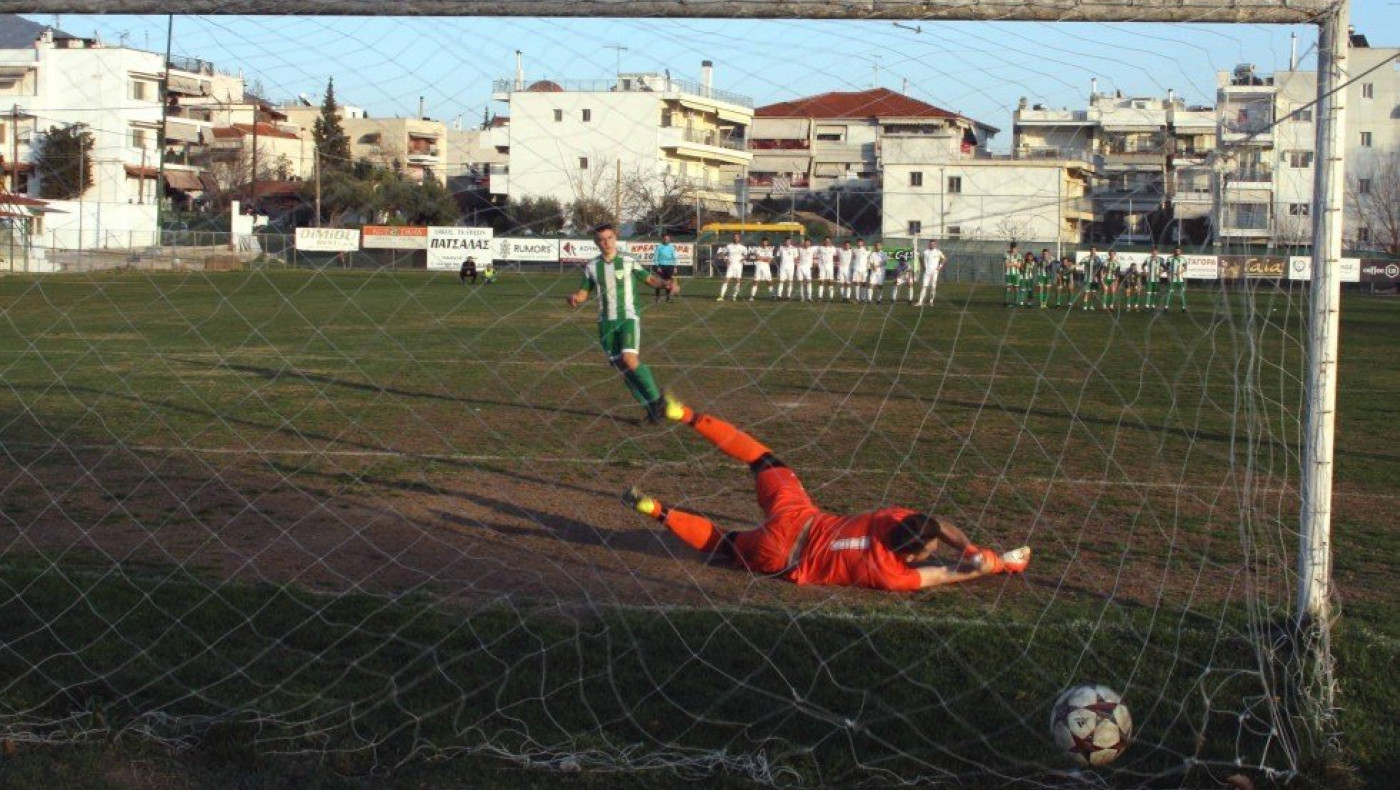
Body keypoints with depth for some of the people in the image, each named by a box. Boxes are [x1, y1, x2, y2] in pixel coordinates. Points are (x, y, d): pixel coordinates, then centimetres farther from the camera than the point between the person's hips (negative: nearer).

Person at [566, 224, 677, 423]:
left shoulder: (628, 262, -3)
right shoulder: (592, 267, 5)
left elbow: (649, 278, 6)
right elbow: (583, 293, 10)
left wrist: (666, 284, -12)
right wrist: (574, 297, -12)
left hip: (628, 318, -4)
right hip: (606, 322, 4)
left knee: (630, 360, -22)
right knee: (621, 366, 3)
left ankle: (656, 401, -10)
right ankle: (651, 407, 12)